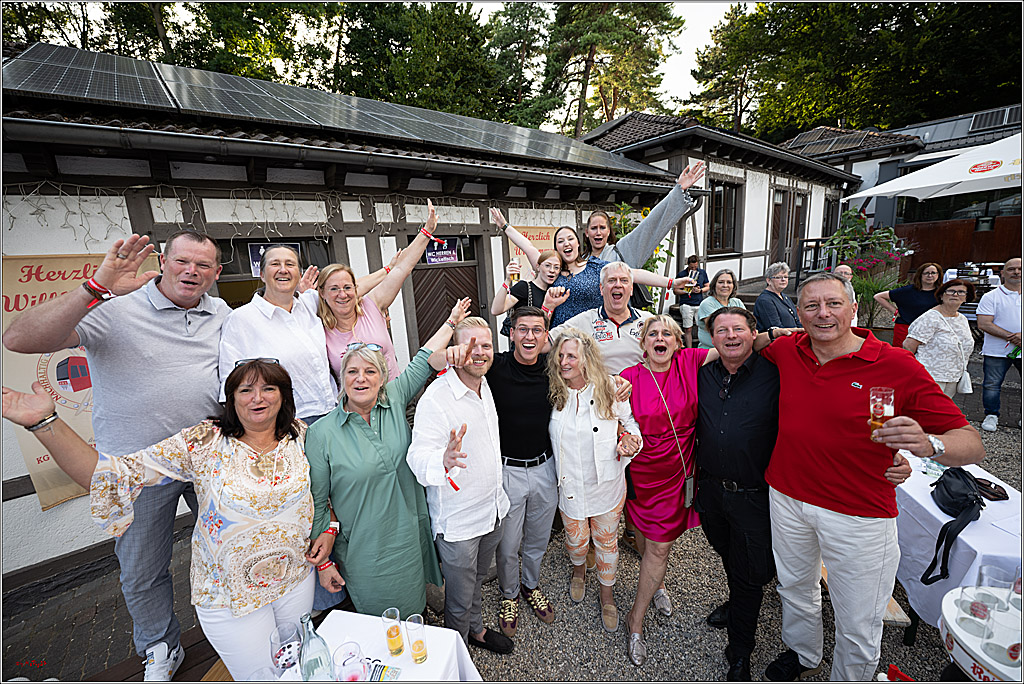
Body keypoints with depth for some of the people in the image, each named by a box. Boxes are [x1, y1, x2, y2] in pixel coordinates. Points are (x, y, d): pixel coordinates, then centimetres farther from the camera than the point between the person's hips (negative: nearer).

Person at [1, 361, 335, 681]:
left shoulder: (301, 436, -9)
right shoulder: (203, 442, -17)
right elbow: (120, 474, -21)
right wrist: (45, 423, -27)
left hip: (296, 579, 3)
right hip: (230, 594, -2)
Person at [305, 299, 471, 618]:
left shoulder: (395, 401, -5)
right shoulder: (322, 434, -13)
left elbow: (423, 361, 0)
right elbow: (316, 504, -7)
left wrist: (452, 320, 5)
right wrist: (323, 562, -4)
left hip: (411, 543, 3)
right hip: (363, 559, -3)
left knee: (413, 616, 22)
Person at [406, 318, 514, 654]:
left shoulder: (484, 386, 1)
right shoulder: (436, 397, -25)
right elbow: (418, 456, -32)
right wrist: (443, 461, -53)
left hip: (493, 509, 7)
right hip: (457, 520, -6)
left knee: (477, 579, 29)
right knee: (460, 597, 15)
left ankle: (476, 629, 54)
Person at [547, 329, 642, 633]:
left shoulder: (610, 389, -15)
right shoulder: (553, 392, -10)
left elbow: (630, 420, 0)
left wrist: (630, 445, -16)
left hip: (606, 483, -1)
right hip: (569, 485, 1)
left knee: (606, 540, 19)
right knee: (576, 538, 20)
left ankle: (607, 597, 45)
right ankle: (579, 572, 56)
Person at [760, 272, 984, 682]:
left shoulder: (898, 367, -15)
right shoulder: (786, 351, -4)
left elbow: (971, 443, -16)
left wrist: (929, 444, -35)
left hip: (858, 516, -3)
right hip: (786, 497, 4)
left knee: (858, 627, 14)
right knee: (794, 586, 26)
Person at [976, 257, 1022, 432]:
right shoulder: (990, 297, -2)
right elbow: (984, 324, -10)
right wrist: (1011, 337, -17)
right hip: (996, 351, -3)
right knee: (992, 385, 3)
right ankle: (991, 415, 17)